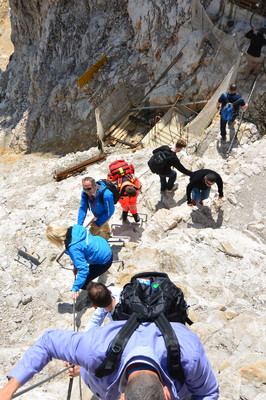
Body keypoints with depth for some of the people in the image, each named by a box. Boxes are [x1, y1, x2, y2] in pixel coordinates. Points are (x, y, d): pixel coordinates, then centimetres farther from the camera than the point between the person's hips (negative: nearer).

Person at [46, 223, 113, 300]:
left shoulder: (73, 248, -33)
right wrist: (76, 265, 14)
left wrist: (75, 289, -24)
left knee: (82, 283, 1)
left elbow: (83, 269, -31)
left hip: (105, 261, -8)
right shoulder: (75, 228, -11)